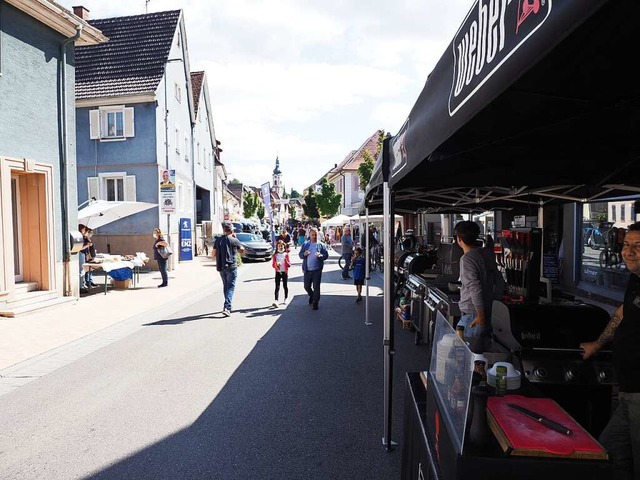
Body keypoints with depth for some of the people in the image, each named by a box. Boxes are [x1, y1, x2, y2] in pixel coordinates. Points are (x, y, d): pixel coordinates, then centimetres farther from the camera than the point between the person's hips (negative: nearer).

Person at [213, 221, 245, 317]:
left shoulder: (218, 240, 2)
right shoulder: (234, 240, -9)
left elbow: (213, 254, 4)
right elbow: (242, 250, 9)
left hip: (221, 267, 5)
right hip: (231, 267, -5)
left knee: (225, 286, 19)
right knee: (231, 287, -2)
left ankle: (227, 306, 29)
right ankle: (227, 307, -14)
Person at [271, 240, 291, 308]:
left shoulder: (286, 254, 2)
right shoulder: (275, 254, 4)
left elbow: (289, 264, 1)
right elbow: (273, 264, 3)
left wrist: (286, 261, -20)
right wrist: (276, 264, -19)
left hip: (285, 272, 0)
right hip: (278, 272, 0)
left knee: (285, 286, 9)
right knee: (277, 287, -8)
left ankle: (285, 299, 25)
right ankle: (276, 301, -16)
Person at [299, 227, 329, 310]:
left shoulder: (321, 245, 2)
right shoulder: (305, 244, 7)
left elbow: (326, 255, 0)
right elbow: (300, 255, 6)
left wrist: (320, 255, -21)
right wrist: (304, 254, -16)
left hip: (317, 269, -2)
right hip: (307, 269, 2)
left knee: (316, 287, -1)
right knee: (306, 286, 10)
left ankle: (315, 302, 11)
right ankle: (311, 295, 39)